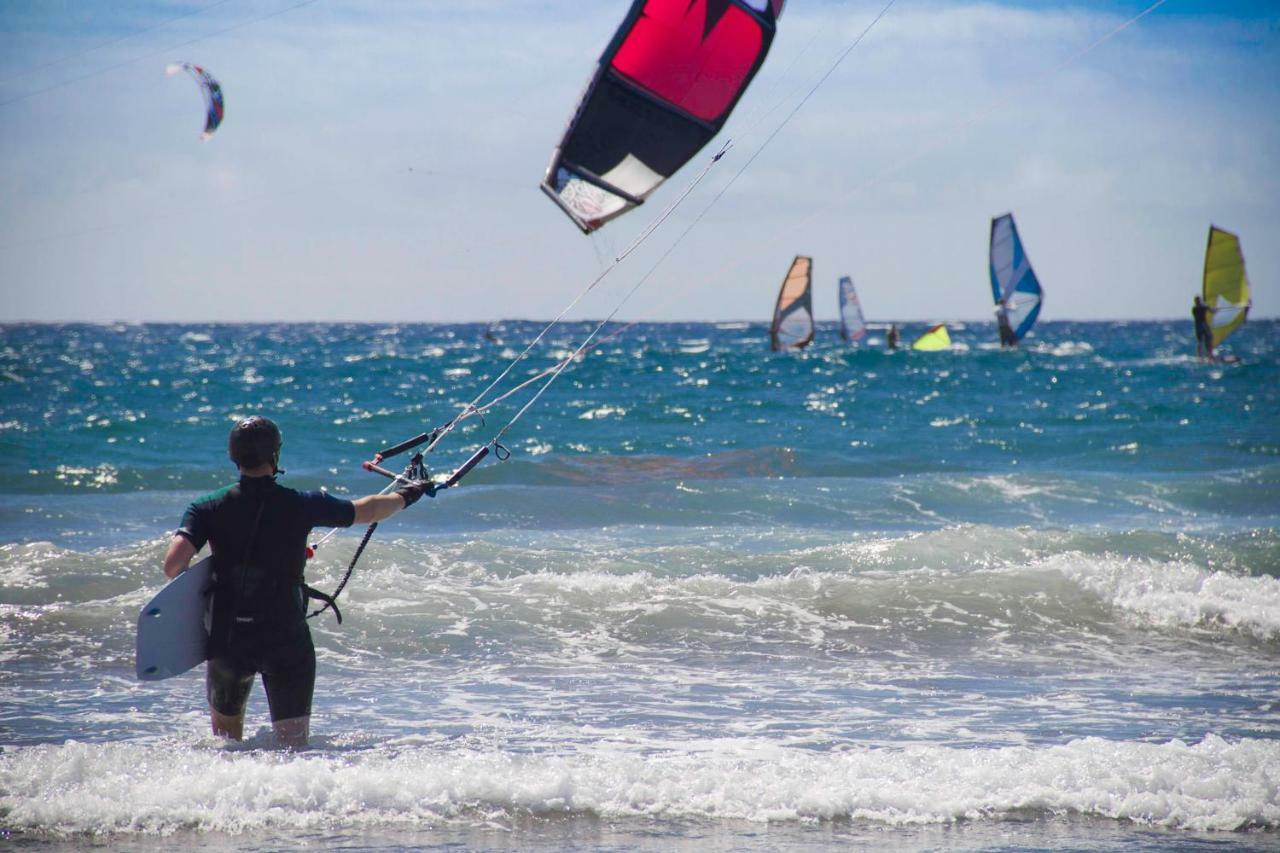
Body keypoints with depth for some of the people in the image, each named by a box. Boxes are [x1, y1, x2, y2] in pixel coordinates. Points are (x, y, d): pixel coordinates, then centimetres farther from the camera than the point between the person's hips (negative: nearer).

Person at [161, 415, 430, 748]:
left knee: (226, 735, 24)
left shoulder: (208, 509, -5)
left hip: (229, 639, 1)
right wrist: (407, 495, 29)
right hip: (288, 640, -1)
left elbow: (173, 564, -18)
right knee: (295, 747, 0)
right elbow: (369, 511, 9)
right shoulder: (301, 506, -5)